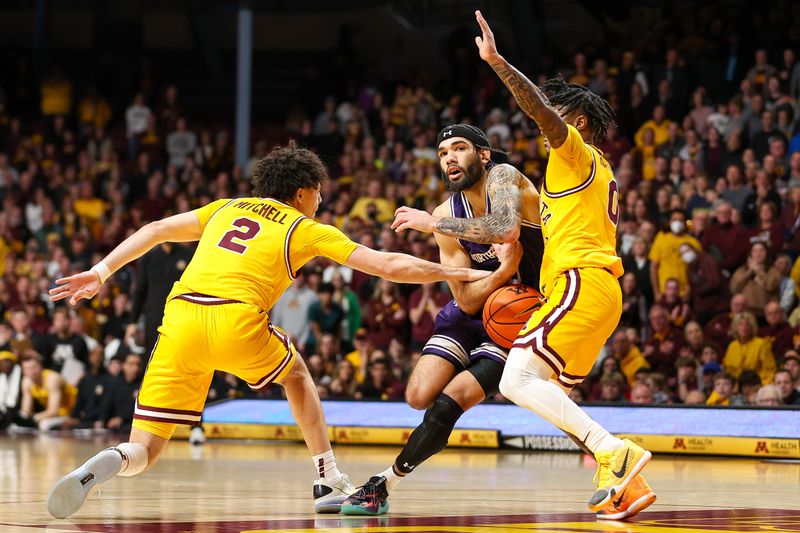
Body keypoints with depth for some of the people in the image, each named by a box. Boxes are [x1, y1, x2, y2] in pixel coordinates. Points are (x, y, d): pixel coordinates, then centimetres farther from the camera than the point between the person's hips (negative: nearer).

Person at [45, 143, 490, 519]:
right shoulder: (307, 229, 18)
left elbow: (156, 230, 20)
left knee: (144, 453, 4)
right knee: (297, 374, 31)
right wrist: (453, 273, 27)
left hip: (180, 315, 3)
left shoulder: (228, 209, 29)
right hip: (237, 320, -3)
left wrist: (101, 273, 18)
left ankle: (101, 467, -30)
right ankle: (331, 484, 29)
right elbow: (389, 266, 16)